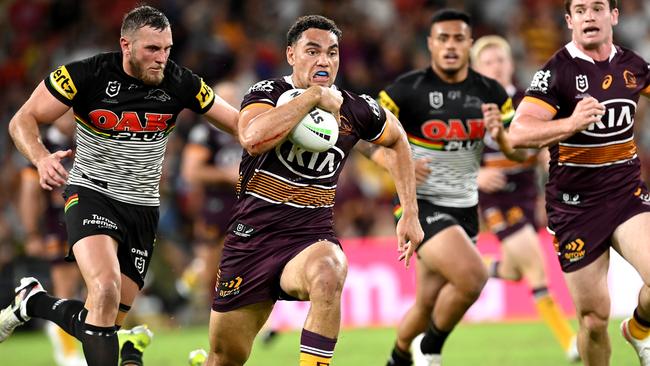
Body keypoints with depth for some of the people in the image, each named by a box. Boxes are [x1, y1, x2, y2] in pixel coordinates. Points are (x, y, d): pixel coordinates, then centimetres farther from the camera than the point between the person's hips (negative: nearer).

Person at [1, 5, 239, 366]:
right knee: (106, 289, -30)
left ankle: (32, 301, 31)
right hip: (92, 194, -4)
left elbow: (239, 123, 2)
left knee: (109, 318, 3)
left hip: (142, 207, 4)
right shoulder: (88, 75, -15)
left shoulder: (179, 83, -6)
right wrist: (41, 158, -30)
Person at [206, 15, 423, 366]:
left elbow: (397, 141, 22)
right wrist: (313, 96, -25)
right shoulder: (268, 92, -9)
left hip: (310, 236, 0)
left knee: (327, 274, -39)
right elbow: (253, 138, -33)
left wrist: (410, 214, 16)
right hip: (251, 235, 0)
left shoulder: (356, 110, -1)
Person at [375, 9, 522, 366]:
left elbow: (519, 152, 6)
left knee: (428, 304, 12)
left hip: (464, 208, 6)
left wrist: (500, 133, -16)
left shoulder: (490, 93, 4)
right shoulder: (406, 90, -11)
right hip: (421, 204, -6)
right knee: (472, 276, -25)